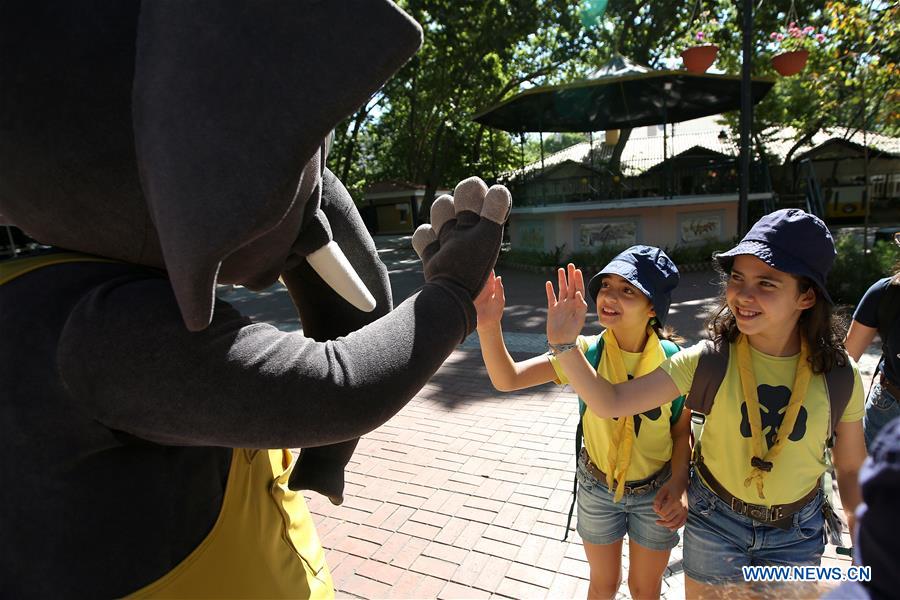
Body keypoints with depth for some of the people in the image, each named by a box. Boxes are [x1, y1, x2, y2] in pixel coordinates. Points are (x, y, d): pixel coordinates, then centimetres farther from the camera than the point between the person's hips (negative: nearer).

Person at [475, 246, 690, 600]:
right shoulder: (585, 352, -20)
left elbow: (682, 431, -5)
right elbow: (507, 379, -28)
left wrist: (678, 483, -22)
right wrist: (489, 326, -44)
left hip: (655, 493, 0)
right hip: (597, 488, 0)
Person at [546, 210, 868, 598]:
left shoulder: (839, 375, -15)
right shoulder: (707, 361, -20)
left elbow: (851, 470, -1)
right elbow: (610, 403, -26)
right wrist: (564, 344, -38)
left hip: (797, 533, 1)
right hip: (715, 520, -1)